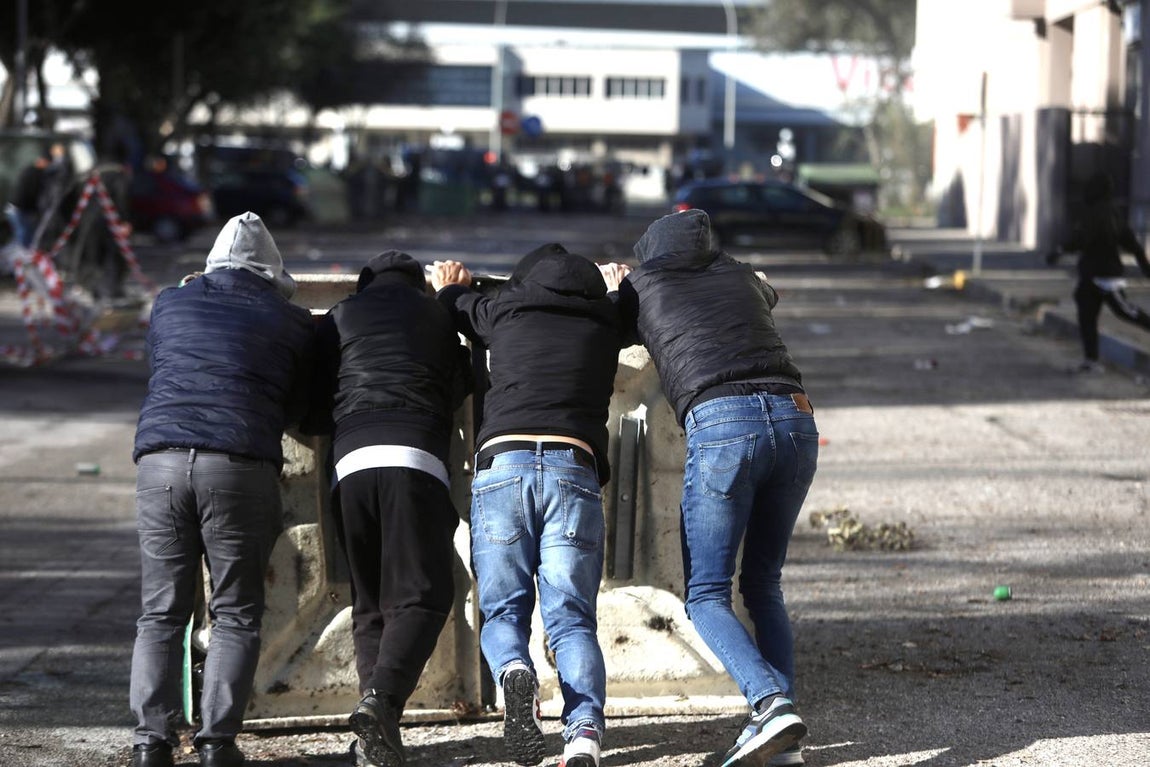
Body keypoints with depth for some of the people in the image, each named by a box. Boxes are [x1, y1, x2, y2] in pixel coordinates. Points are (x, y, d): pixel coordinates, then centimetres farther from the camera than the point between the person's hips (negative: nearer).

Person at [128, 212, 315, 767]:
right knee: (236, 614, 6)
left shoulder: (169, 304, 18)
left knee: (160, 613, 8)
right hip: (241, 466, -2)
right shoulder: (291, 321, 12)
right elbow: (296, 408, 20)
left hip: (160, 458, 2)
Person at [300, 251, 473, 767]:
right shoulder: (437, 315, 20)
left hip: (351, 462, 2)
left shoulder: (339, 318, 20)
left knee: (369, 604, 9)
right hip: (417, 458, -2)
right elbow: (459, 388, 26)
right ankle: (381, 700, -27)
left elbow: (311, 414, 17)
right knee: (421, 596, -4)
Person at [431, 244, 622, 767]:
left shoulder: (502, 312, 20)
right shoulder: (604, 321, 21)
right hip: (573, 469, 0)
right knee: (572, 618, -1)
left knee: (503, 610, 9)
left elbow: (455, 304, 40)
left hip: (501, 464, 0)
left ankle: (514, 673, -27)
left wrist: (449, 289, 62)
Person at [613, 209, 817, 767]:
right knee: (762, 584, 16)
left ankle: (771, 702, -21)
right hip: (796, 417, 4)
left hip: (721, 423, -4)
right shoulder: (739, 275, 28)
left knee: (707, 595, 3)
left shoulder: (641, 287, 18)